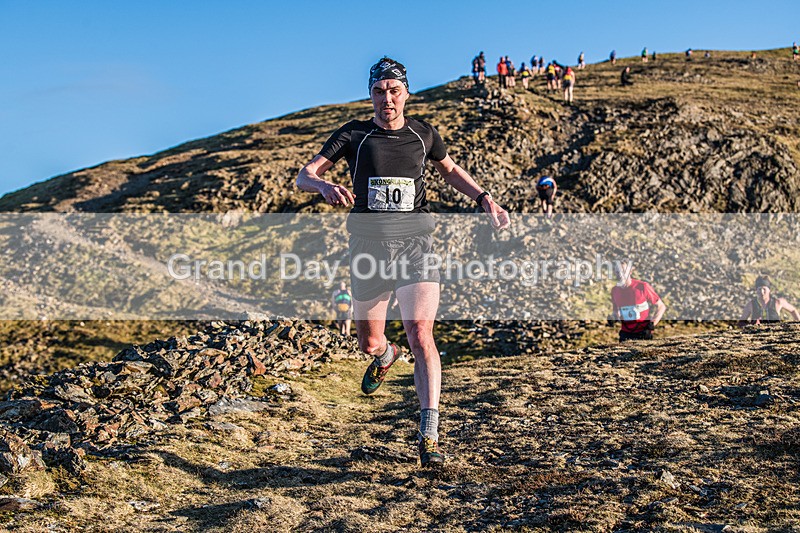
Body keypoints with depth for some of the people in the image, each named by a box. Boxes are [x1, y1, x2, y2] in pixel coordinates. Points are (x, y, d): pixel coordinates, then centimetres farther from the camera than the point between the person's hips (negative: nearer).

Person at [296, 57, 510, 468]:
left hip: (414, 242, -1)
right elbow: (304, 176, -3)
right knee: (368, 343, 13)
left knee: (420, 335, -18)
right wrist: (325, 186, -27)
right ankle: (385, 355, 53)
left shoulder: (423, 134, 8)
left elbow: (450, 171, 26)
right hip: (369, 245, 1)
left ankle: (429, 437, -15)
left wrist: (485, 200, 13)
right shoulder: (353, 134, 2)